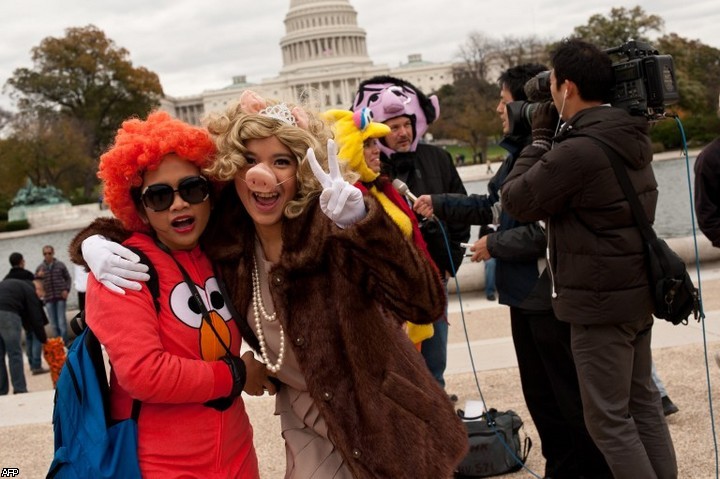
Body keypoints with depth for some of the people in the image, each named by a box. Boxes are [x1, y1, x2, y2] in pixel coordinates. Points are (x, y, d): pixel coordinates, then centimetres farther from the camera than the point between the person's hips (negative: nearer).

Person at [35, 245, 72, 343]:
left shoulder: (60, 265, 4)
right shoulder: (39, 268, 7)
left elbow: (68, 278, 11)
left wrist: (67, 289, -3)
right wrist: (38, 276, -12)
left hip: (60, 296, -2)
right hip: (48, 298, 2)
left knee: (62, 321, -6)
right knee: (54, 323, 5)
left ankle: (65, 342, -2)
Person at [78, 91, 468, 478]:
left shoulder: (332, 228, -24)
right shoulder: (224, 234, -11)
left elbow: (426, 303, -35)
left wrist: (362, 220, -47)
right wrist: (96, 243, -14)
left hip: (380, 416, -3)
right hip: (306, 420, 4)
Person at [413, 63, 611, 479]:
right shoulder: (520, 151, 10)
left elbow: (545, 231, -27)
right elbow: (494, 206, 22)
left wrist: (494, 245, -13)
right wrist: (440, 204, 22)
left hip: (550, 293, -10)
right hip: (525, 292, 10)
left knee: (572, 396, 3)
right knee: (539, 393, 20)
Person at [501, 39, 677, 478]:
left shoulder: (576, 150, -23)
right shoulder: (634, 138, 5)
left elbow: (516, 201, -11)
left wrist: (540, 138, -3)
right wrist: (553, 140, 10)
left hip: (600, 302, -9)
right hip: (638, 292, 9)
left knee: (609, 419, 1)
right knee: (643, 403, 18)